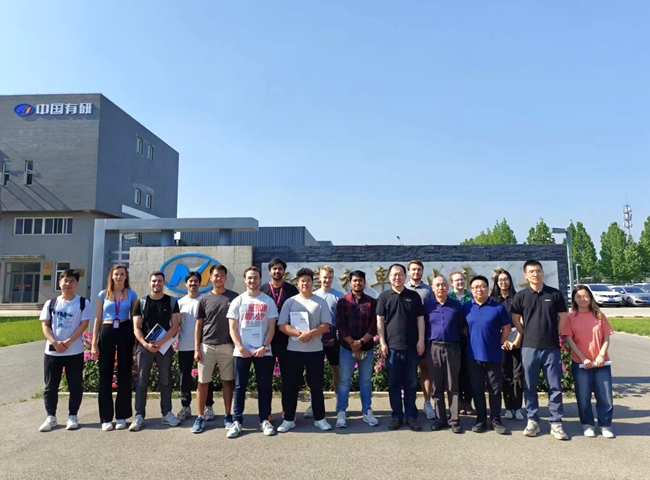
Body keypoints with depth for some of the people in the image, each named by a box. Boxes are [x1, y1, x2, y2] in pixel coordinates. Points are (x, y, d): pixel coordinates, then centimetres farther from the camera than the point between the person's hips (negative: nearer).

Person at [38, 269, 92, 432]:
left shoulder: (83, 303, -1)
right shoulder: (50, 303, 6)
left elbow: (84, 324, -6)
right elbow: (45, 325, 2)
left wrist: (68, 342, -16)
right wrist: (55, 342, -14)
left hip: (75, 351, -2)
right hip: (52, 351, 2)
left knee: (75, 385, 4)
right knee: (50, 386, 9)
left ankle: (72, 416, 16)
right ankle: (51, 417, 21)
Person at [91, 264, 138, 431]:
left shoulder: (132, 294, 6)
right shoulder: (103, 294, 7)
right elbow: (97, 320, 7)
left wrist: (136, 342, 0)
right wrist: (94, 343, 0)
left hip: (126, 333, 0)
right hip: (107, 333, 1)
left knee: (124, 374, 5)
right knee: (105, 375, 3)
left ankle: (122, 416, 15)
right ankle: (106, 418, 12)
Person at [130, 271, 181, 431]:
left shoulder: (172, 302, 2)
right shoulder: (141, 302, 4)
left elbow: (175, 326, -4)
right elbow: (136, 328, 0)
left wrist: (161, 342, -15)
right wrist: (145, 344, -15)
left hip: (165, 346, 0)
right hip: (145, 346, 0)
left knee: (165, 382, 7)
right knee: (142, 382, 3)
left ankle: (167, 414, 16)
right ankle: (139, 416, 10)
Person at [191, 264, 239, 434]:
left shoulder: (234, 297, 1)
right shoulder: (204, 299, 3)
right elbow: (199, 325, 5)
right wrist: (196, 348, -1)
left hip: (227, 346, 0)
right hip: (207, 346, 0)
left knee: (228, 381, 8)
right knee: (203, 382, 5)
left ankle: (228, 416, 18)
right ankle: (201, 417, 17)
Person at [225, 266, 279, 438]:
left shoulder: (268, 301, 3)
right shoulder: (237, 301, 4)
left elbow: (271, 328, 1)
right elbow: (232, 328, 2)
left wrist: (264, 347, -10)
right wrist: (241, 348, -9)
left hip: (263, 351, 0)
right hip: (241, 351, 0)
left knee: (264, 386, 5)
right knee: (239, 387, 6)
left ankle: (264, 420, 16)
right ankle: (237, 421, 15)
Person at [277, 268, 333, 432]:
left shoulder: (320, 302, 3)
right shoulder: (290, 302, 3)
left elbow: (326, 326, -3)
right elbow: (282, 326, -3)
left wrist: (310, 333, -18)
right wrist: (299, 333, -18)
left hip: (315, 350, 0)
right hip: (293, 350, 0)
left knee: (316, 385, 7)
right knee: (291, 386, 6)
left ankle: (319, 418, 20)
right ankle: (288, 419, 18)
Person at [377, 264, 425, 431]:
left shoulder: (414, 296, 5)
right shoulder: (384, 297, 2)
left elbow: (420, 319, 5)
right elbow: (380, 320, 1)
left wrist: (421, 340, -3)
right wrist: (382, 342, -5)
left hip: (411, 346, 1)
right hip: (392, 346, 0)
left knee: (411, 383, 8)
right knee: (394, 383, 7)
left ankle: (411, 416, 18)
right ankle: (396, 415, 18)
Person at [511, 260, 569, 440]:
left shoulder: (555, 294, 2)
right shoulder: (520, 296, 0)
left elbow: (563, 317, 8)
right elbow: (515, 320, 7)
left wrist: (554, 335, 5)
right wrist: (528, 335, 3)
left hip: (552, 348, 0)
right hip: (529, 348, 0)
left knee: (555, 387, 6)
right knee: (530, 387, 8)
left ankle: (556, 423, 17)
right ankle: (532, 421, 20)